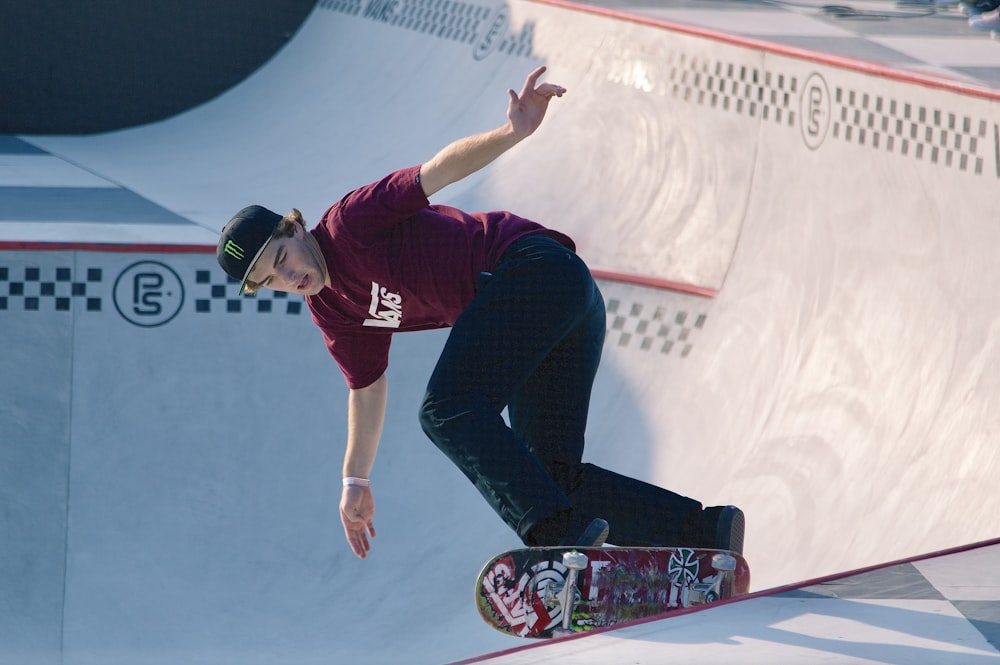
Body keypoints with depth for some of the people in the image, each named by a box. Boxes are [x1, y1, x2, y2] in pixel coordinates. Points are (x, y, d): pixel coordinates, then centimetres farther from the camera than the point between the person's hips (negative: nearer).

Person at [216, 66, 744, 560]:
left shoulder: (349, 223, -6)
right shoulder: (332, 312, 16)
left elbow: (441, 169, -14)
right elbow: (367, 389, 27)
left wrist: (514, 132, -29)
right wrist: (356, 480, 26)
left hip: (534, 264, -9)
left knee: (448, 409, -22)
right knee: (554, 475, 3)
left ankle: (557, 531, -36)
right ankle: (709, 531, -3)